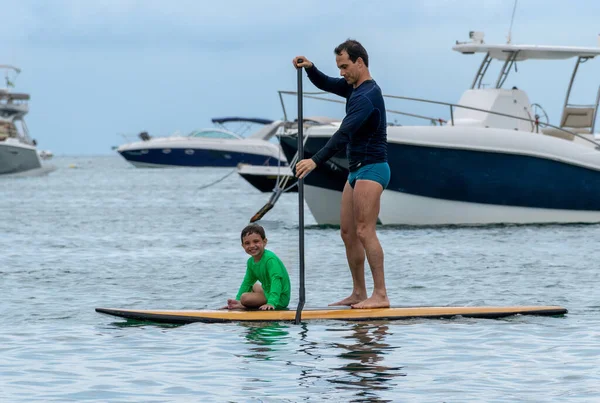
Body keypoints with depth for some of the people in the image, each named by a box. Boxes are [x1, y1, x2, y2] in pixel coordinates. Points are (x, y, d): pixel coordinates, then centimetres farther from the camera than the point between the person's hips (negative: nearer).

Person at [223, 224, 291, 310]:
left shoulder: (270, 259, -24)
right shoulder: (251, 262, 5)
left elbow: (276, 280, -34)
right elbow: (247, 282, 15)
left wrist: (271, 303, -46)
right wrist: (238, 301, 4)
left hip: (280, 299, -10)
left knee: (245, 298, -26)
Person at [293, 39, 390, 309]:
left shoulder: (367, 96, -19)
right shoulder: (354, 87, 13)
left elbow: (343, 134, -27)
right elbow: (325, 84, 27)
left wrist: (316, 161, -32)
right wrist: (310, 69, 6)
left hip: (371, 169, -10)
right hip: (356, 170, 10)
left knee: (364, 231, -15)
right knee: (348, 232, 9)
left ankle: (380, 295, -17)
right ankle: (358, 294, 13)